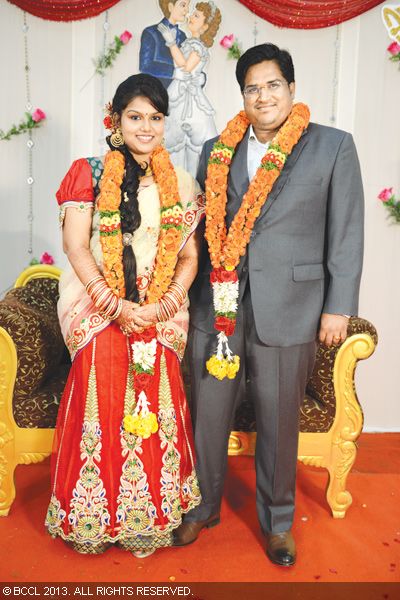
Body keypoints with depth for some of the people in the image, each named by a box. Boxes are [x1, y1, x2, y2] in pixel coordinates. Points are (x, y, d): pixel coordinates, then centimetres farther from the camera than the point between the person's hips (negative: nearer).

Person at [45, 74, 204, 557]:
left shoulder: (179, 185, 9)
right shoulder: (90, 174, 1)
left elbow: (189, 257, 6)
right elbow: (76, 248, -6)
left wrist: (162, 306, -10)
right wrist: (117, 306, -14)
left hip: (160, 319, 2)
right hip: (101, 316, -2)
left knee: (155, 416, 5)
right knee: (102, 413, 1)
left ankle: (150, 517, 25)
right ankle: (95, 519, 24)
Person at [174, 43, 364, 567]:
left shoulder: (333, 146, 0)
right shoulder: (217, 151, 9)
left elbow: (346, 233, -2)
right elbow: (201, 230, 11)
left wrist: (338, 307, -5)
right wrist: (191, 296, 5)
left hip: (288, 311, -2)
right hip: (216, 308, 3)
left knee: (279, 424, 12)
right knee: (207, 417, 14)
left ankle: (278, 521, 36)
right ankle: (204, 507, 38)